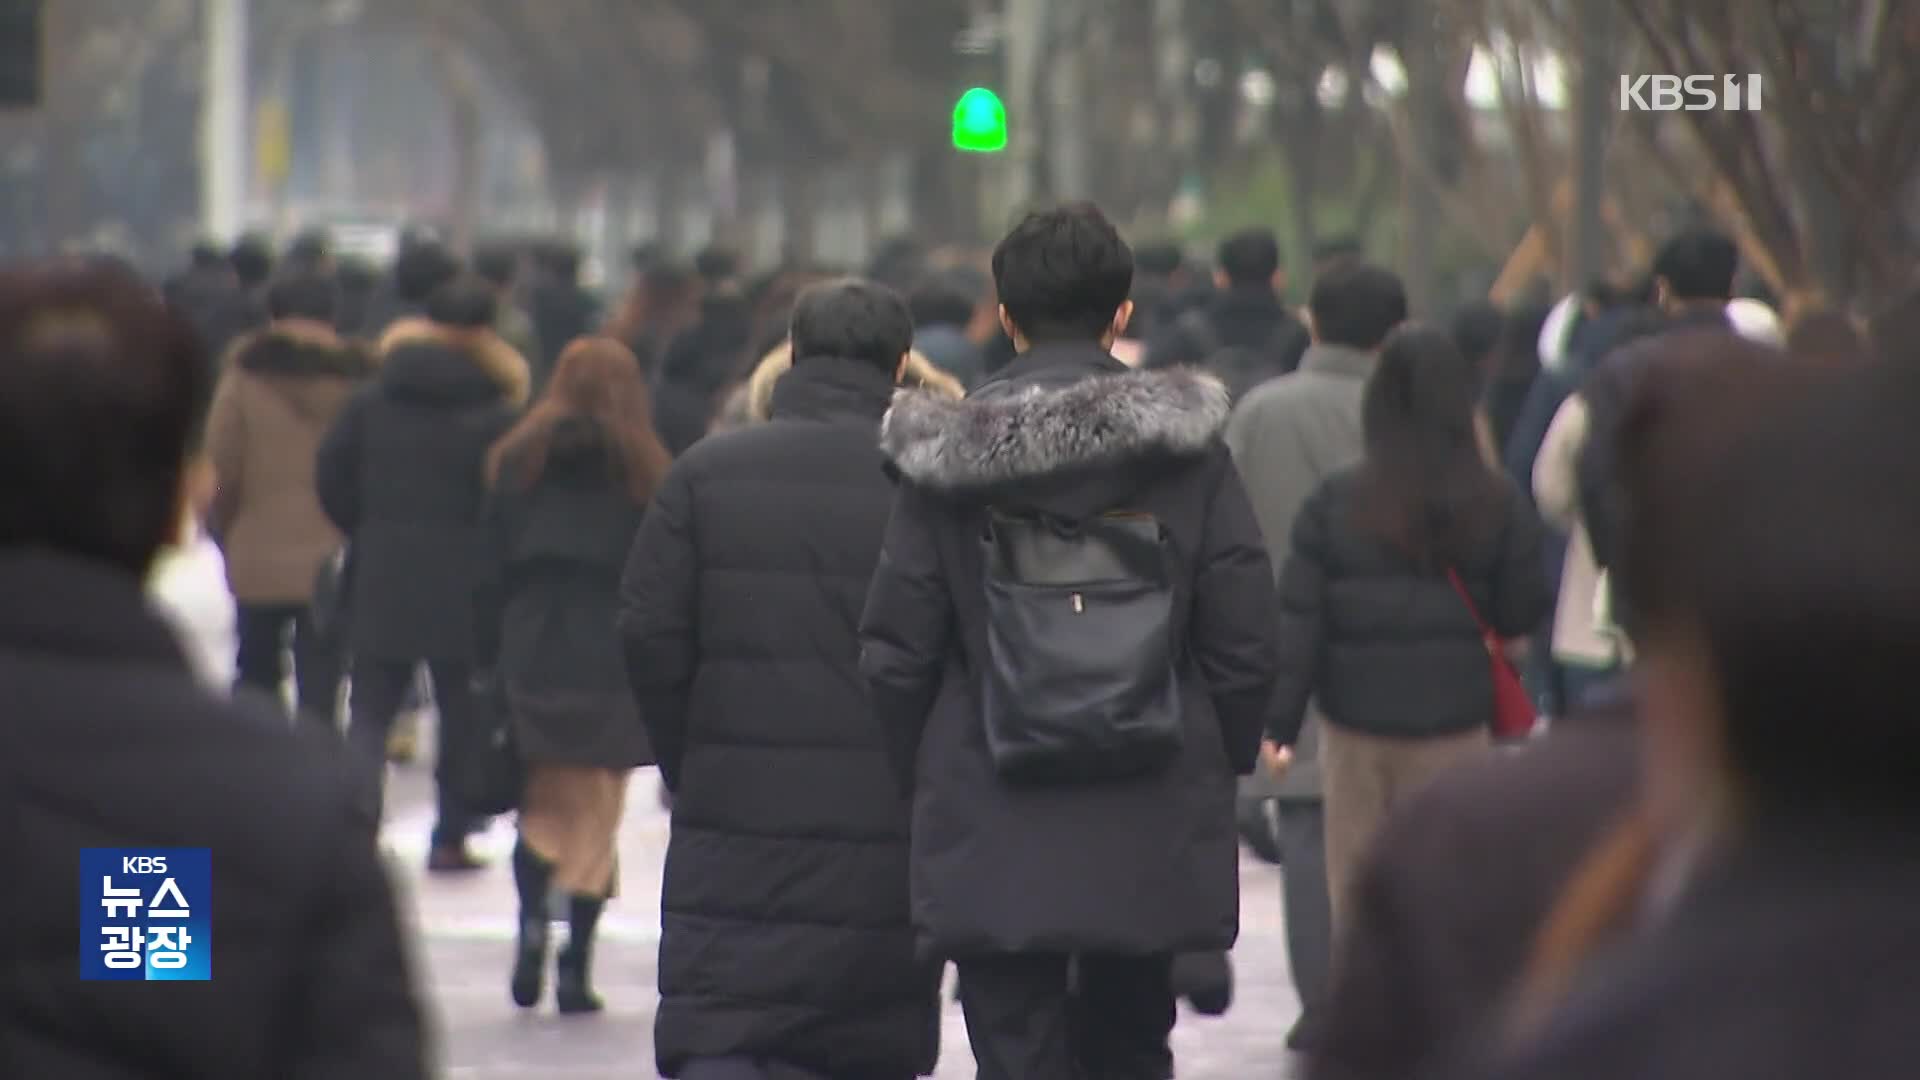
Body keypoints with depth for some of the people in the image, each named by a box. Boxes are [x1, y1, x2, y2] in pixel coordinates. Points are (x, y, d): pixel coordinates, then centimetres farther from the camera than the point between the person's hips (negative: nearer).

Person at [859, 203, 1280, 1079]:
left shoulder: (948, 458, -3)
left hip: (993, 841, -1)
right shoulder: (1188, 448, -1)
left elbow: (895, 652, -3)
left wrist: (913, 778, 11)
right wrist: (1222, 764, 12)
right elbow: (1245, 641, -2)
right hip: (1155, 837, 2)